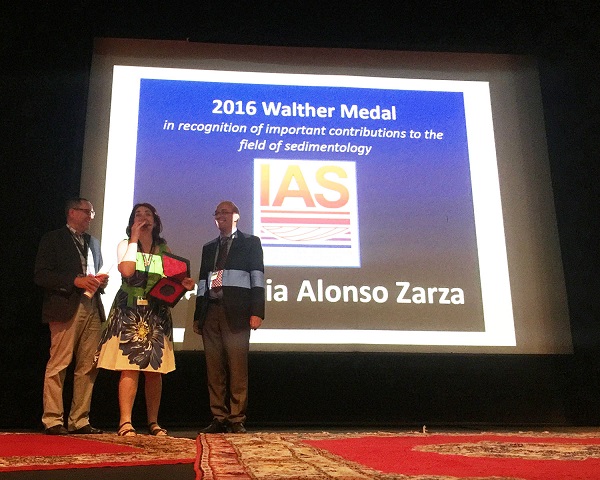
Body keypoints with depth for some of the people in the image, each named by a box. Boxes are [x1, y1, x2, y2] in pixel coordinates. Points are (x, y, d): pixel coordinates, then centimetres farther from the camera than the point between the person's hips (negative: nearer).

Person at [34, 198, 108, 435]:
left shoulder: (93, 242, 25)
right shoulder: (53, 239, 5)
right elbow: (41, 276, -4)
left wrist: (101, 281, 7)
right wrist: (76, 281, -14)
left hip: (92, 308, 6)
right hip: (66, 308, -6)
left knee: (88, 367, 2)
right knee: (58, 364, -9)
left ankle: (79, 420, 7)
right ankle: (52, 420, -4)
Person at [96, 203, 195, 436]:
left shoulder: (163, 249, 11)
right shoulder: (125, 245, 3)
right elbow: (127, 271, -17)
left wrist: (183, 284, -8)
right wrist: (134, 239, -10)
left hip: (156, 314, 3)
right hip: (129, 313, -3)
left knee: (155, 369, 2)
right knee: (130, 368, -11)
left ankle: (153, 422, 9)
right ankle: (125, 422, -9)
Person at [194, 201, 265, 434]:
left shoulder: (250, 242, 9)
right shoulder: (209, 248, 22)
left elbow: (257, 278, 0)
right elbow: (203, 282, 20)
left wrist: (257, 312, -11)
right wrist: (198, 315, 12)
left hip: (236, 311, -4)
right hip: (211, 310, 5)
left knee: (237, 368, -6)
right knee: (214, 369, 3)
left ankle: (237, 420, -1)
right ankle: (218, 419, 8)